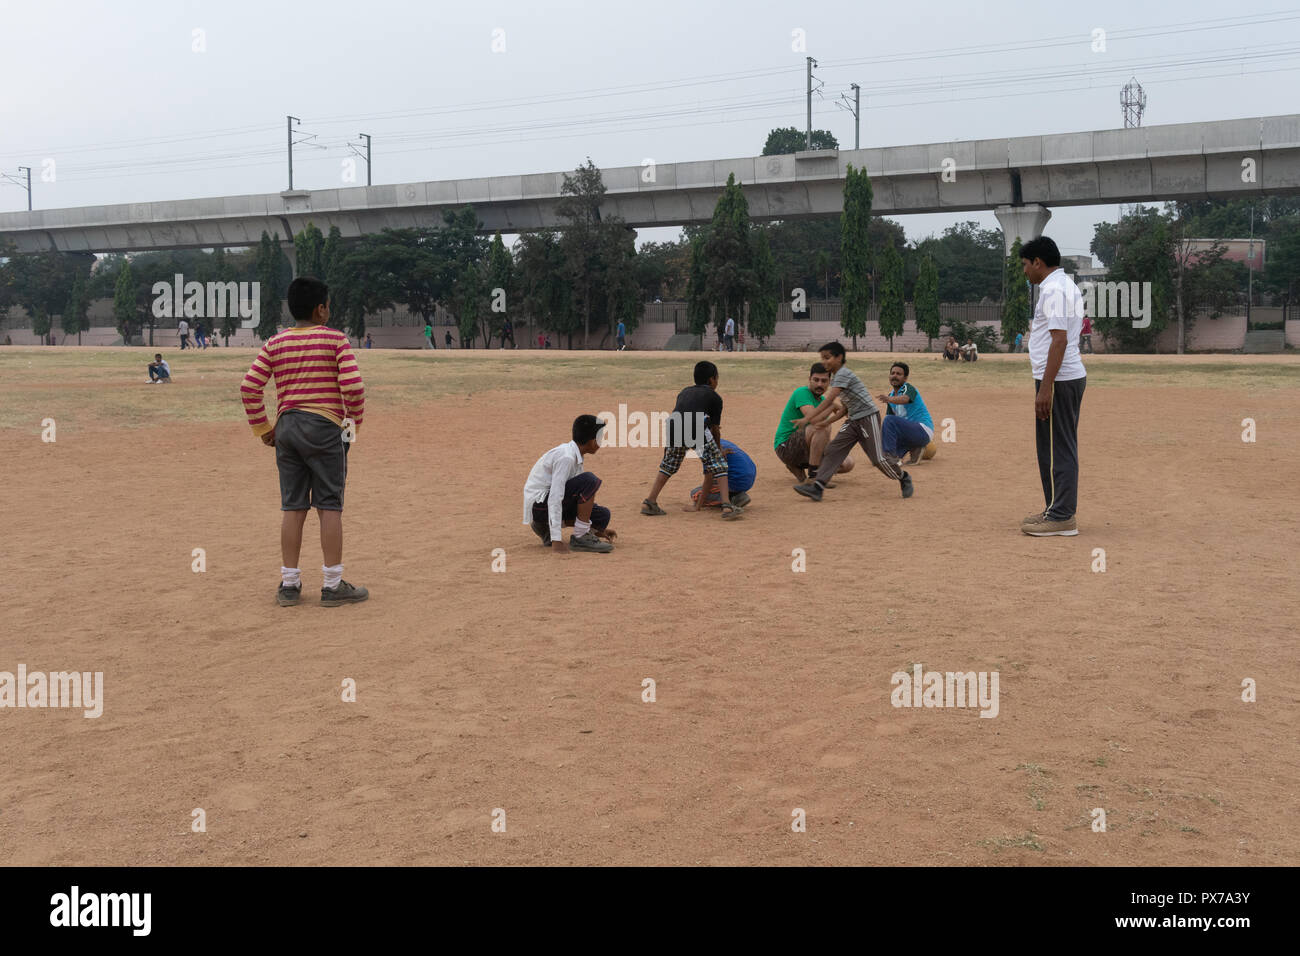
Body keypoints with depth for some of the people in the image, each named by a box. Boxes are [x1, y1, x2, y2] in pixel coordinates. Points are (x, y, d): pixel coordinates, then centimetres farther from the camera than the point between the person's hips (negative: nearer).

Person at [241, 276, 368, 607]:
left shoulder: (275, 343, 7)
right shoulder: (335, 339, -5)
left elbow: (249, 387, 3)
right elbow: (353, 386, -13)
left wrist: (261, 428, 12)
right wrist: (354, 423, 1)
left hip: (287, 427, 4)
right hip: (325, 428, -4)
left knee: (292, 507, 9)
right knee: (329, 506, 1)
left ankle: (289, 584, 13)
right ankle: (332, 586, 4)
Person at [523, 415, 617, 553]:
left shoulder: (574, 455, 10)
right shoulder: (566, 457, -21)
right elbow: (555, 497, -26)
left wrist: (597, 529, 23)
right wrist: (557, 541, -30)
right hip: (538, 504, -10)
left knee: (603, 515, 3)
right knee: (590, 481, -23)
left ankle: (545, 527, 10)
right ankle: (580, 537, -16)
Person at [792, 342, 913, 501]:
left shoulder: (843, 374, -18)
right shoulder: (835, 377, 12)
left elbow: (829, 400, -26)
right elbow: (834, 404, 13)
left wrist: (807, 418, -28)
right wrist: (816, 419, 4)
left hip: (868, 417, -9)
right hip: (853, 420, 9)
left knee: (878, 458, -5)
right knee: (833, 449, -6)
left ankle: (903, 478, 20)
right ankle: (817, 487, -14)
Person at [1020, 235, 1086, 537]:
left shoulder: (1052, 289, -15)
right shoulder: (1068, 285, 18)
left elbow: (1060, 340, -22)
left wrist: (1045, 388, -24)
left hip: (1058, 379, -11)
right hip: (1073, 375, 11)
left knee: (1056, 449, -7)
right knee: (1062, 447, 15)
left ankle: (1061, 518, -4)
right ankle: (1058, 510, 22)